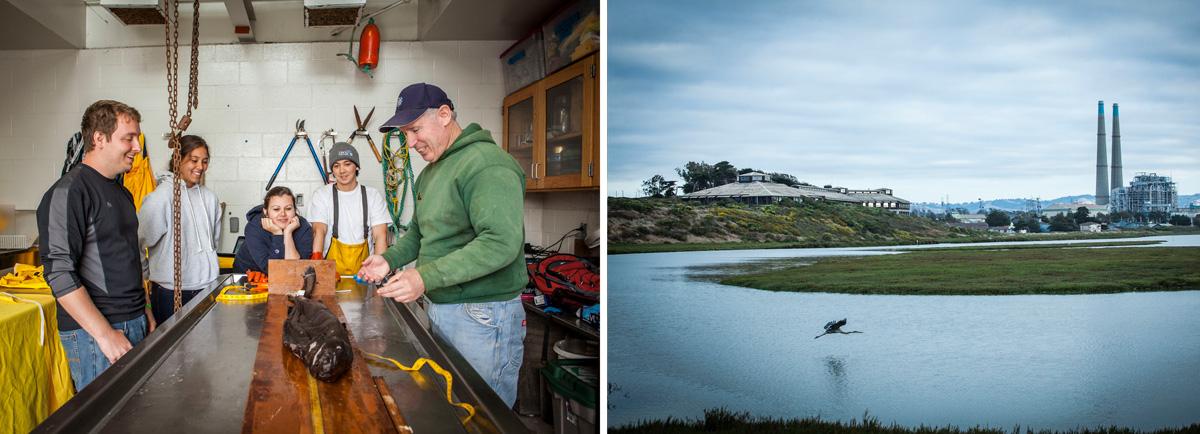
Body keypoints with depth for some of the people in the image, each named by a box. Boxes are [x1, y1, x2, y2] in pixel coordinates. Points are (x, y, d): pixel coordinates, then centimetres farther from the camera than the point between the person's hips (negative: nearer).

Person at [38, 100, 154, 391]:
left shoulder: (121, 192, 15)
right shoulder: (69, 192, -13)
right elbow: (59, 274, -19)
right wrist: (105, 333, -21)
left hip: (135, 324, 8)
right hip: (93, 333, -8)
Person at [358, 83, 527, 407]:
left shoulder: (487, 164, -17)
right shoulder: (429, 173, 16)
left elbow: (501, 242, -28)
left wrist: (426, 277, -29)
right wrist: (390, 259, 6)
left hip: (482, 316, -9)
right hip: (439, 309, 9)